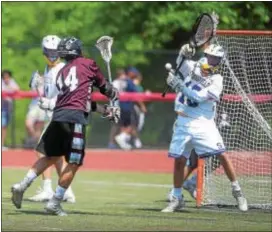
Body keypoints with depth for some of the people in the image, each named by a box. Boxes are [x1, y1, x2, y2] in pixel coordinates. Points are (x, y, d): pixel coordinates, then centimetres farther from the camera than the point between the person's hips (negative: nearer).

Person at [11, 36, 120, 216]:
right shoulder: (88, 64, 7)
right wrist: (114, 98, 36)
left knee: (51, 157, 20)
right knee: (73, 163, 0)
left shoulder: (61, 73, 24)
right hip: (75, 118, -6)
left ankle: (22, 186, 9)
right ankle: (55, 203, -2)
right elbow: (103, 86, 18)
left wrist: (102, 109, 28)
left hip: (58, 115, 6)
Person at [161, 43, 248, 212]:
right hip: (183, 122, 3)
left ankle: (237, 191, 1)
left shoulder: (216, 80, -5)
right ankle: (177, 199, 15)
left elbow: (200, 97, -16)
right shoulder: (192, 67, 9)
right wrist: (184, 54, -28)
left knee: (221, 154, -12)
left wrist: (179, 85, -23)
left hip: (203, 123, -3)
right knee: (179, 160, 2)